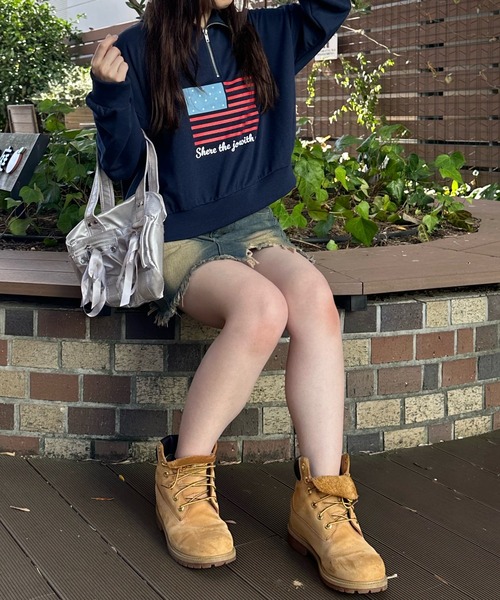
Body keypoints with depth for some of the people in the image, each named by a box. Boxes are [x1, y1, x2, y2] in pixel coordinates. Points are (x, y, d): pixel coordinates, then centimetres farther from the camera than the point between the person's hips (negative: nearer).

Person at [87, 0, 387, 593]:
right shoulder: (140, 48, -2)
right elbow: (124, 164, -3)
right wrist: (110, 93, -21)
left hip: (254, 227, 4)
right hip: (179, 236, -4)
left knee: (316, 300, -29)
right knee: (262, 306, -35)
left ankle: (321, 501, -28)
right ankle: (182, 475, -17)